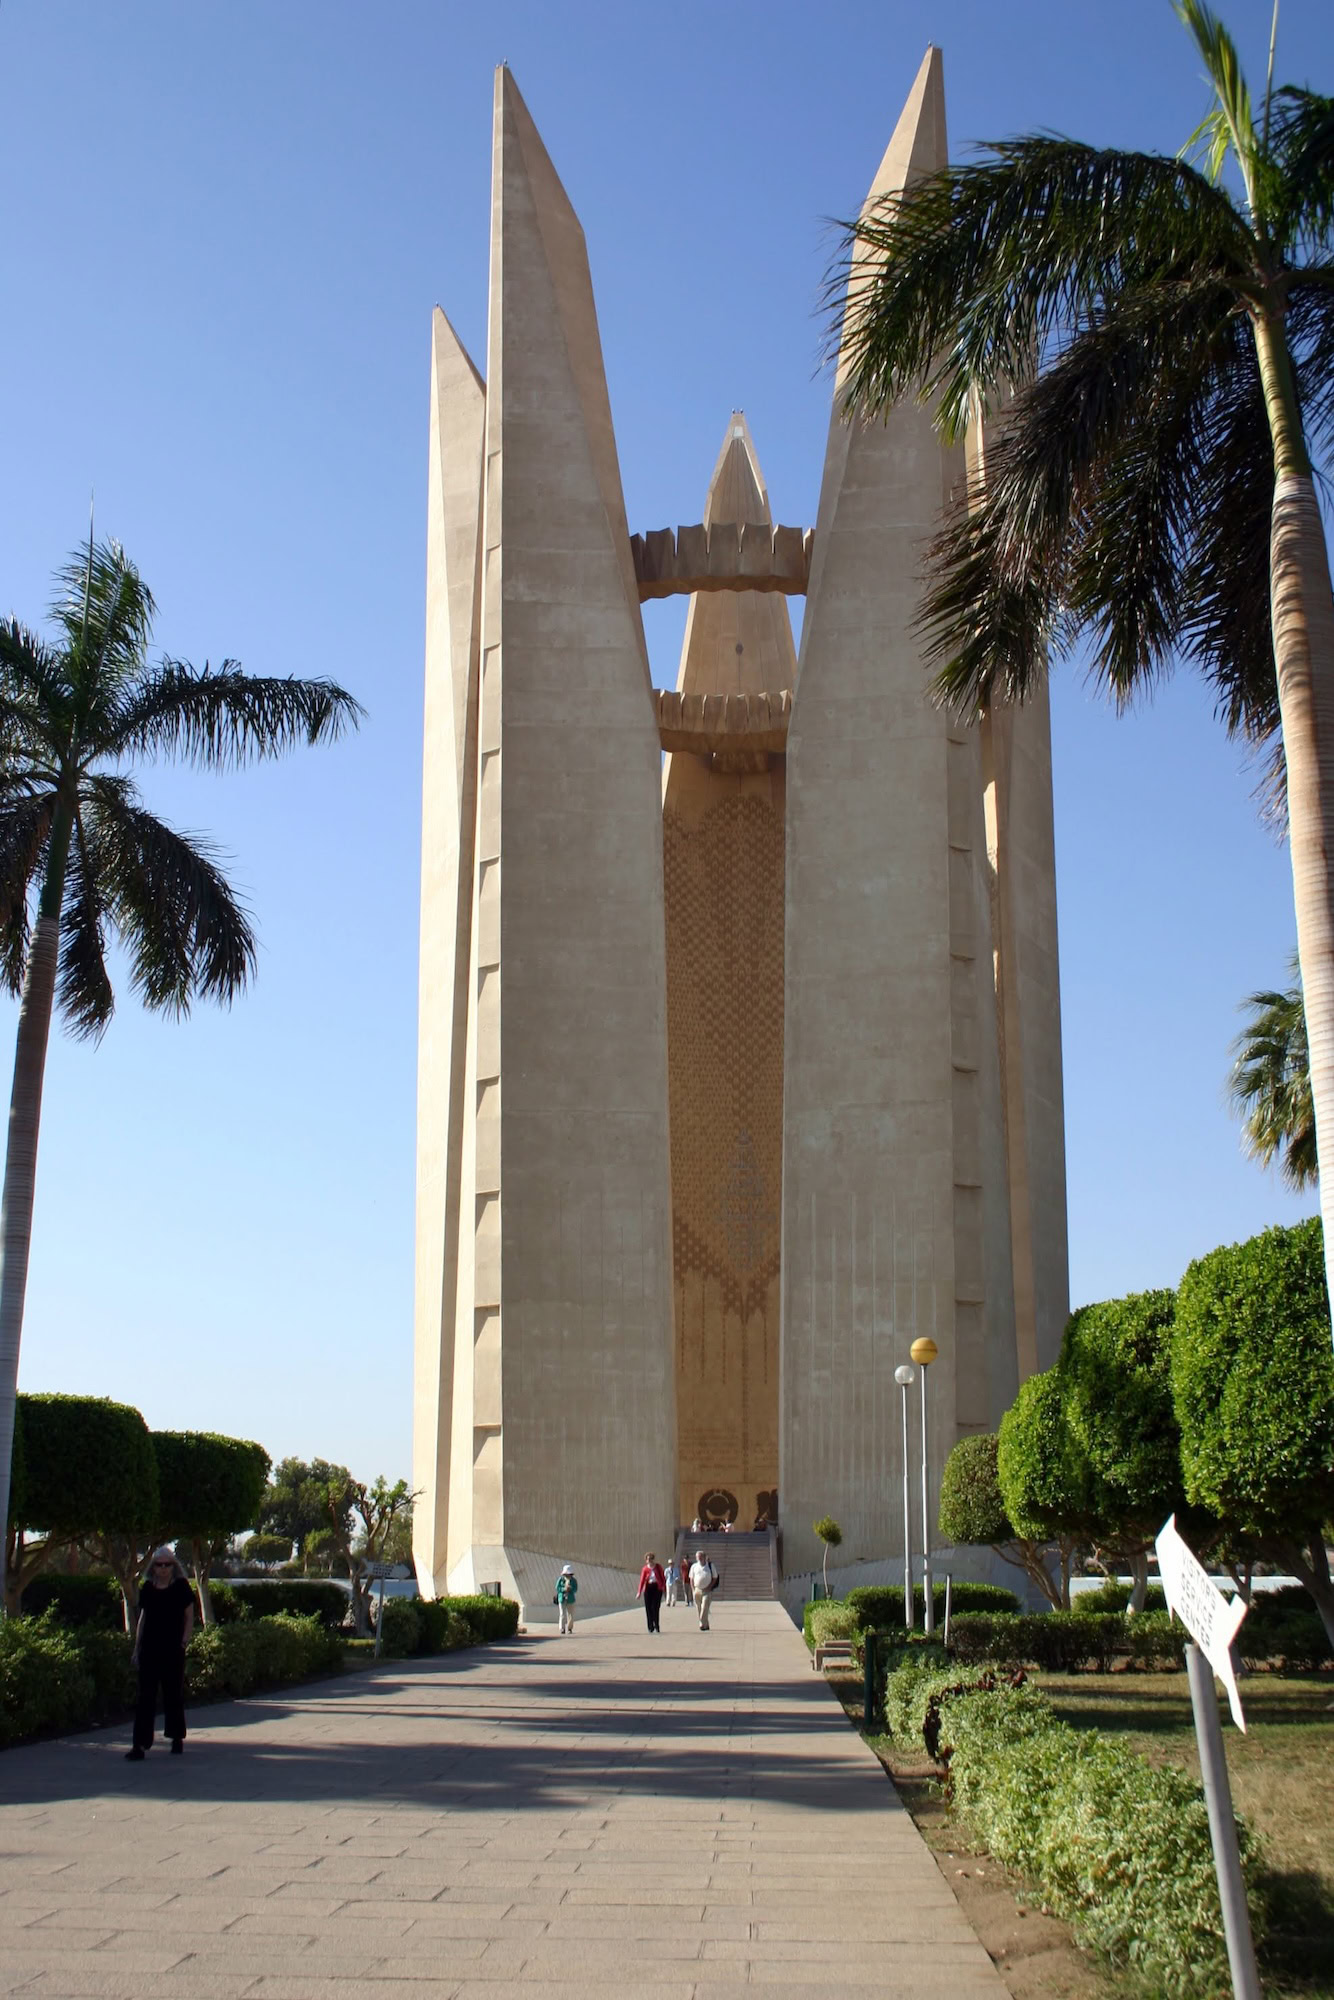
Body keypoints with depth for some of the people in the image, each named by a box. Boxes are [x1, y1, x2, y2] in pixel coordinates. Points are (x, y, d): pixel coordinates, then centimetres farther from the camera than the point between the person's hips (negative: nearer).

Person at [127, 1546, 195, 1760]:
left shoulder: (181, 1587, -1)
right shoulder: (147, 1588, 7)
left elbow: (189, 1618, 1)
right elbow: (142, 1618, 14)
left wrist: (184, 1642, -9)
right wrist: (137, 1648, 12)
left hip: (173, 1650, -2)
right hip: (149, 1649, 2)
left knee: (173, 1695, 7)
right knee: (145, 1696, -2)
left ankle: (177, 1738, 23)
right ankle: (139, 1745, -3)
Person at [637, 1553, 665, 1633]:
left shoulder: (658, 1567, 2)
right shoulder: (645, 1569, -1)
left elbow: (662, 1577, 7)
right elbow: (642, 1580, -7)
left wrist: (665, 1587, 4)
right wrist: (639, 1592, -14)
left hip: (657, 1588, 0)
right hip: (648, 1589, 0)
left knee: (655, 1607, -7)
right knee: (648, 1608, -1)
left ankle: (656, 1625, 7)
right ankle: (651, 1627, 9)